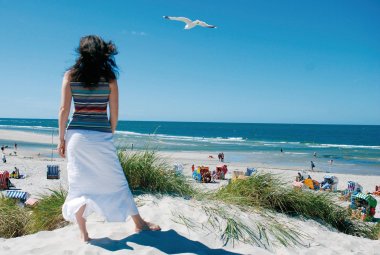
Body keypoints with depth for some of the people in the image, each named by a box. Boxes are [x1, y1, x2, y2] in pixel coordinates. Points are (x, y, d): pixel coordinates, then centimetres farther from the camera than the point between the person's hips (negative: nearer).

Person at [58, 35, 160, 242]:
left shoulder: (70, 75, 2)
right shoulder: (109, 77, 1)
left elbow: (64, 109, -1)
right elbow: (114, 113, 1)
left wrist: (61, 139, 5)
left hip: (77, 134, 1)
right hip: (102, 136, 0)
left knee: (79, 183, 9)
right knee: (116, 180, 10)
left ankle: (83, 233, 13)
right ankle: (139, 223, 22)